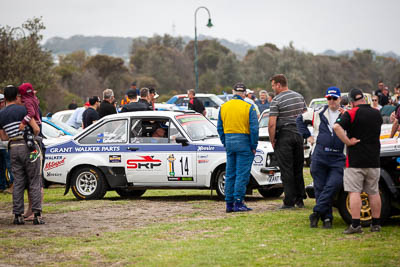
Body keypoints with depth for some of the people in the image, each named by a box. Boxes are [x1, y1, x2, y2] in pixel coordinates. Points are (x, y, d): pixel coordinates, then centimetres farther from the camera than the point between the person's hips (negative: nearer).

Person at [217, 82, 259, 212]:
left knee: (230, 174, 10)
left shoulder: (223, 107, 8)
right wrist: (254, 146, -3)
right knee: (242, 174, -3)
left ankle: (229, 203, 11)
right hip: (243, 143, -5)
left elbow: (220, 128, 12)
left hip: (229, 143, 5)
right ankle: (238, 202, -6)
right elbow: (254, 128, -10)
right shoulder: (248, 107, -7)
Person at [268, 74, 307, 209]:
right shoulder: (299, 97, 10)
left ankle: (289, 201, -2)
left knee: (286, 170, -2)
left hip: (284, 136, -6)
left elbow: (272, 123, -17)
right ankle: (300, 200, 15)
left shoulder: (276, 100, -11)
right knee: (298, 169, 12)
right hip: (298, 135, 6)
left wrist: (272, 140, -8)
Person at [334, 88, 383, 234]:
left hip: (355, 160, -5)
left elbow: (337, 126, -23)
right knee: (374, 192, 12)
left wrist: (348, 142, -16)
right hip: (374, 160, 5)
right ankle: (376, 223, 15)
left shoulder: (351, 114, -9)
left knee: (354, 192, -4)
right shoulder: (377, 114, 8)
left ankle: (355, 224, -10)